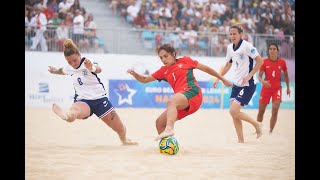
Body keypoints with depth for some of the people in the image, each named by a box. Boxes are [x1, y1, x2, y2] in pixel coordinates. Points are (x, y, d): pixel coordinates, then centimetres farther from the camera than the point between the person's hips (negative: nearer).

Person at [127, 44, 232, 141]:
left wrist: (222, 79, 21)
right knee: (159, 123, 1)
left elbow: (206, 68, 18)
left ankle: (169, 129, -61)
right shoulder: (164, 71, 22)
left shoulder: (185, 61, 11)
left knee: (171, 101, -37)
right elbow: (144, 79, 23)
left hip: (192, 92, -7)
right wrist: (134, 74, 2)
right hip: (181, 103, 7)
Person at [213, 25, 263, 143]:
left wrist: (249, 76, -21)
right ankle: (241, 140, 12)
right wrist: (218, 78, 16)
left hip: (247, 85, -8)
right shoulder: (230, 47, 9)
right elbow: (228, 65, 23)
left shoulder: (246, 46, -15)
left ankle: (256, 124, 4)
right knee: (234, 112, 3)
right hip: (236, 84, 8)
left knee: (234, 111, -16)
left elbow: (260, 61, -17)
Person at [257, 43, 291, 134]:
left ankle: (270, 131, -6)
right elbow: (259, 76, -9)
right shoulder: (264, 62, -7)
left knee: (275, 111, -14)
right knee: (261, 111, 7)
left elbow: (286, 75, 12)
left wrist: (288, 87, 16)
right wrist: (262, 81, -31)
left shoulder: (282, 62, -3)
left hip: (277, 88, 0)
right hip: (266, 88, 0)